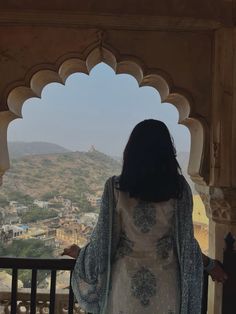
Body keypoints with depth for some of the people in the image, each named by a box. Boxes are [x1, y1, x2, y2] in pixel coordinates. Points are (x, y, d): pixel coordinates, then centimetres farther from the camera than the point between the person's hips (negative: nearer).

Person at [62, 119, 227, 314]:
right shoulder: (179, 187, -10)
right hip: (165, 284, 1)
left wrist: (81, 253, 14)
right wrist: (209, 264, 15)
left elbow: (104, 237, -7)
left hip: (126, 282, -1)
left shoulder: (116, 187, -13)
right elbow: (185, 239, -3)